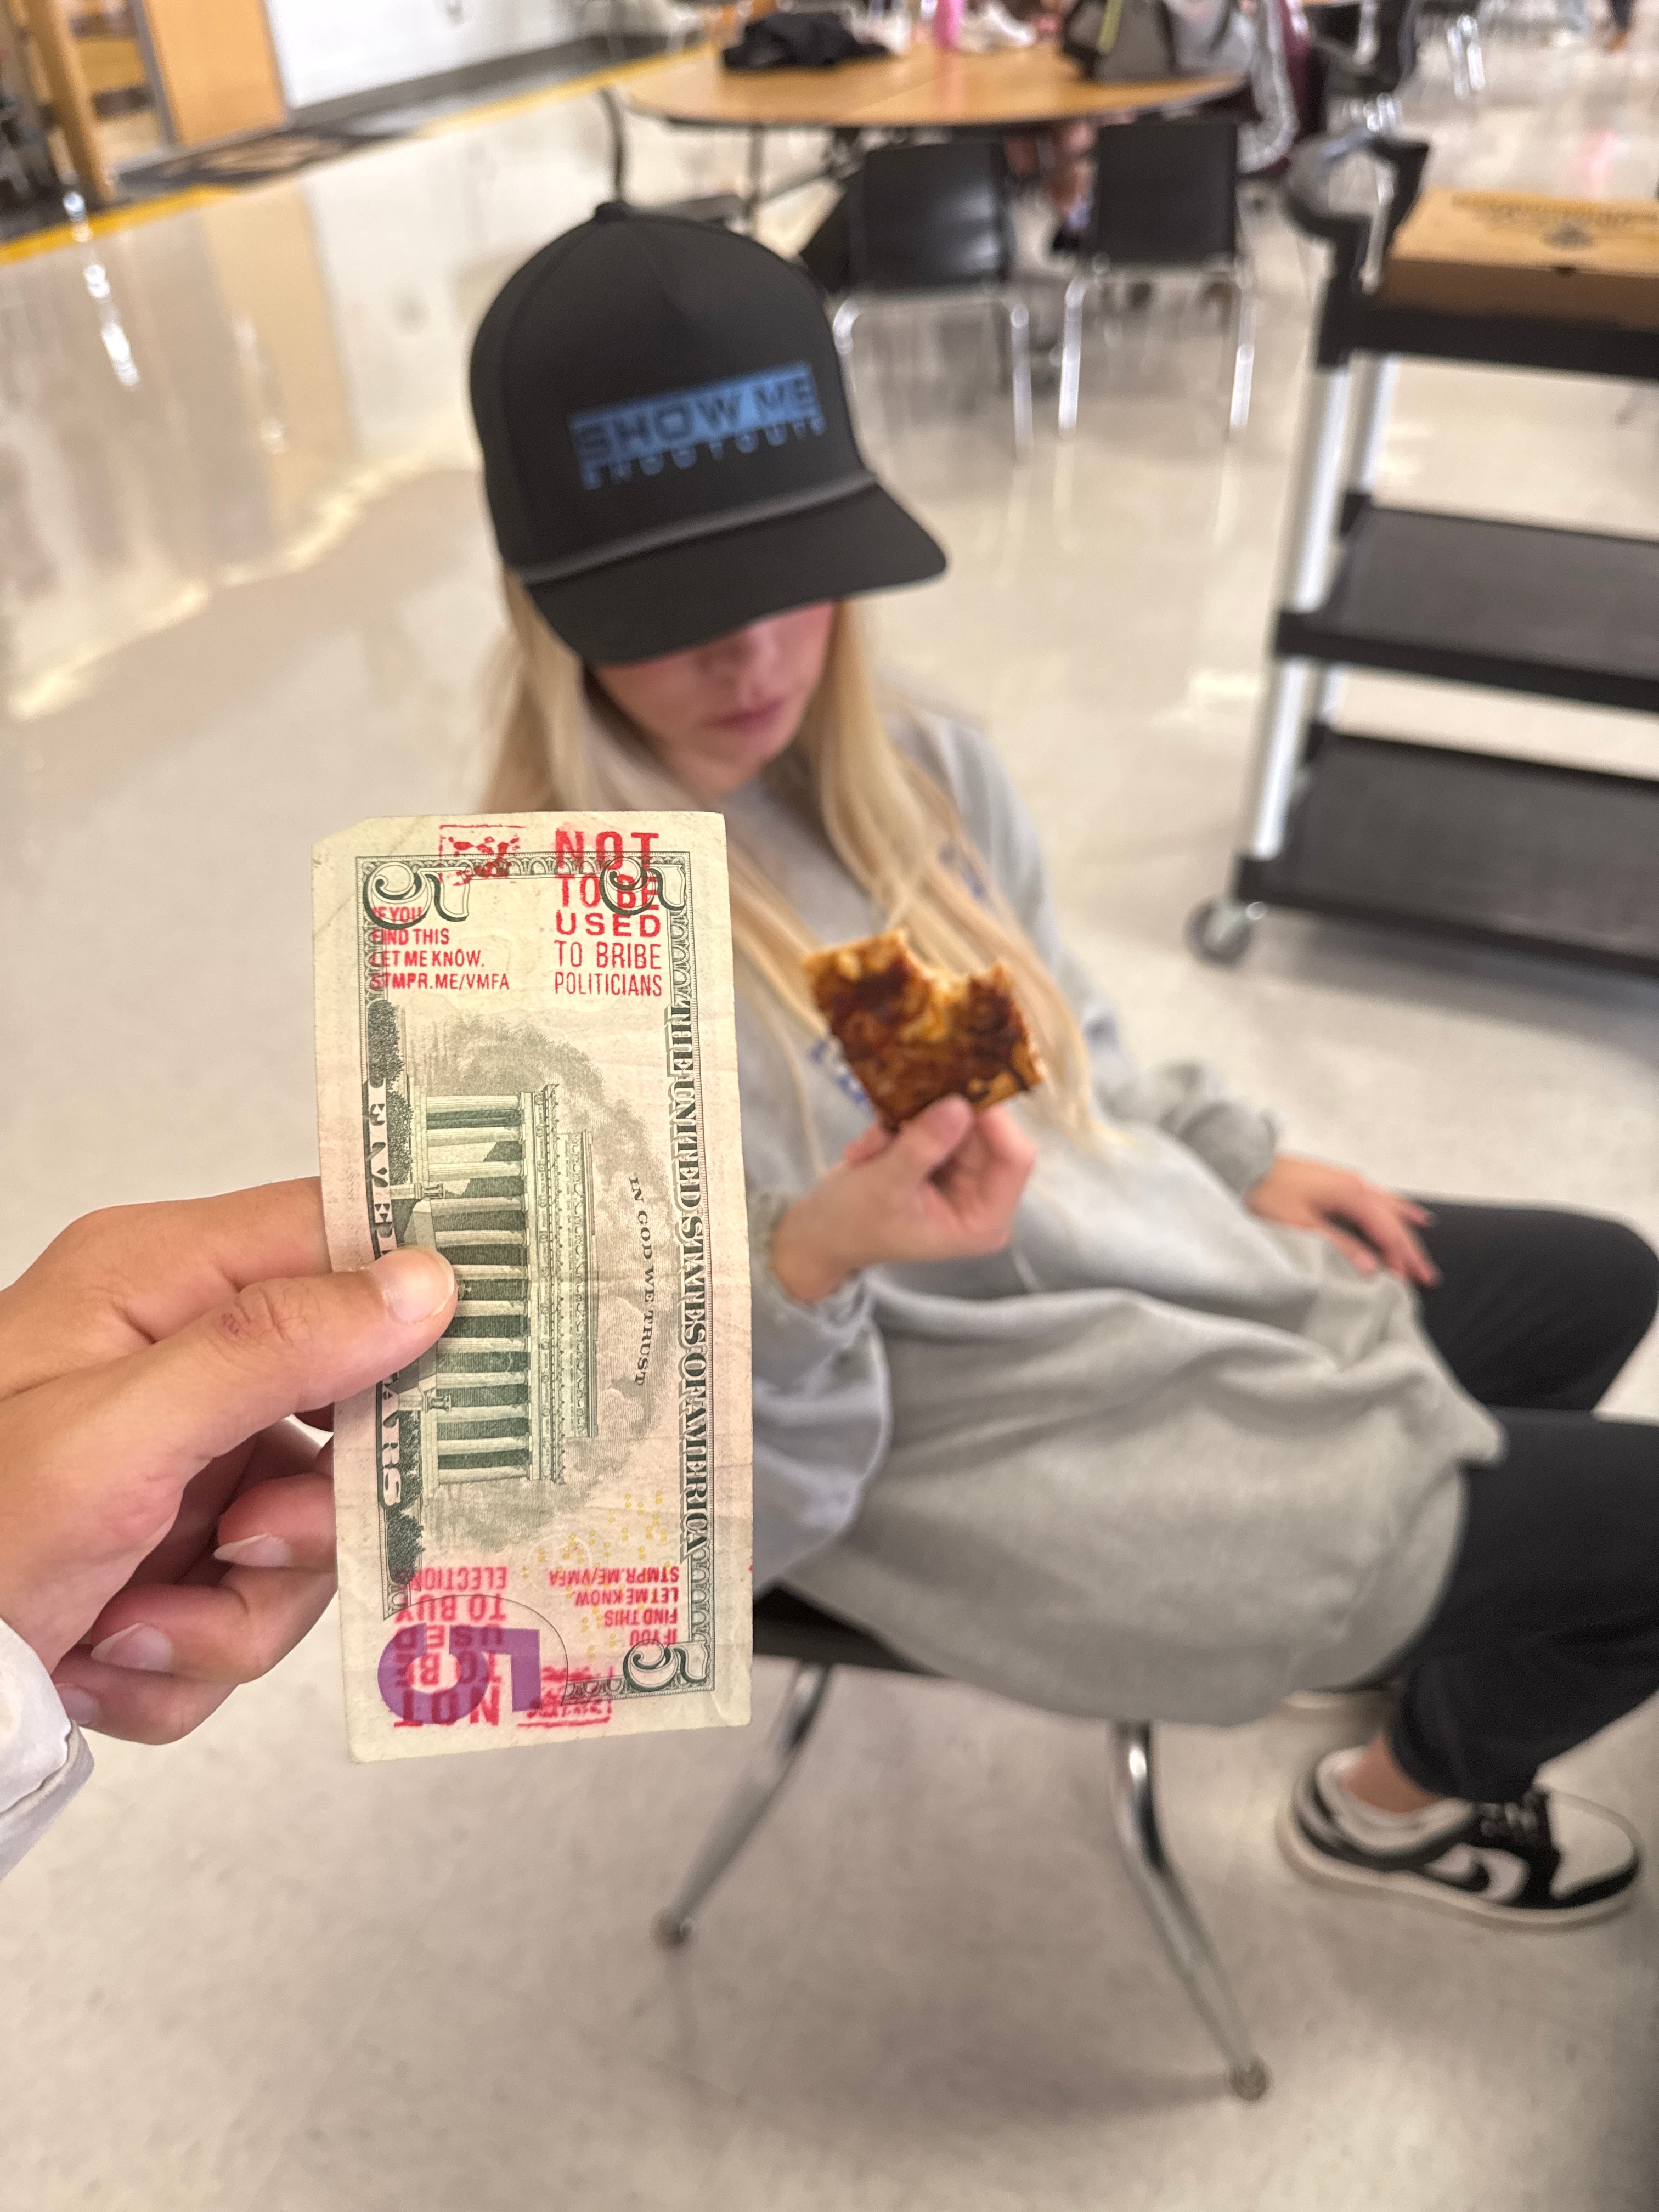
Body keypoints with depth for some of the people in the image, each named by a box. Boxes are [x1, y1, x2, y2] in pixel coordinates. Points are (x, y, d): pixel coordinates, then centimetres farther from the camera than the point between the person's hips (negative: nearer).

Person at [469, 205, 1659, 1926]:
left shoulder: (915, 770, -7)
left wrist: (1244, 1162, 5)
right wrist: (798, 1270, -41)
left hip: (1188, 1270, 8)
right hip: (1027, 1476, -7)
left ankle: (1472, 1593, 50)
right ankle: (1414, 1799, 35)